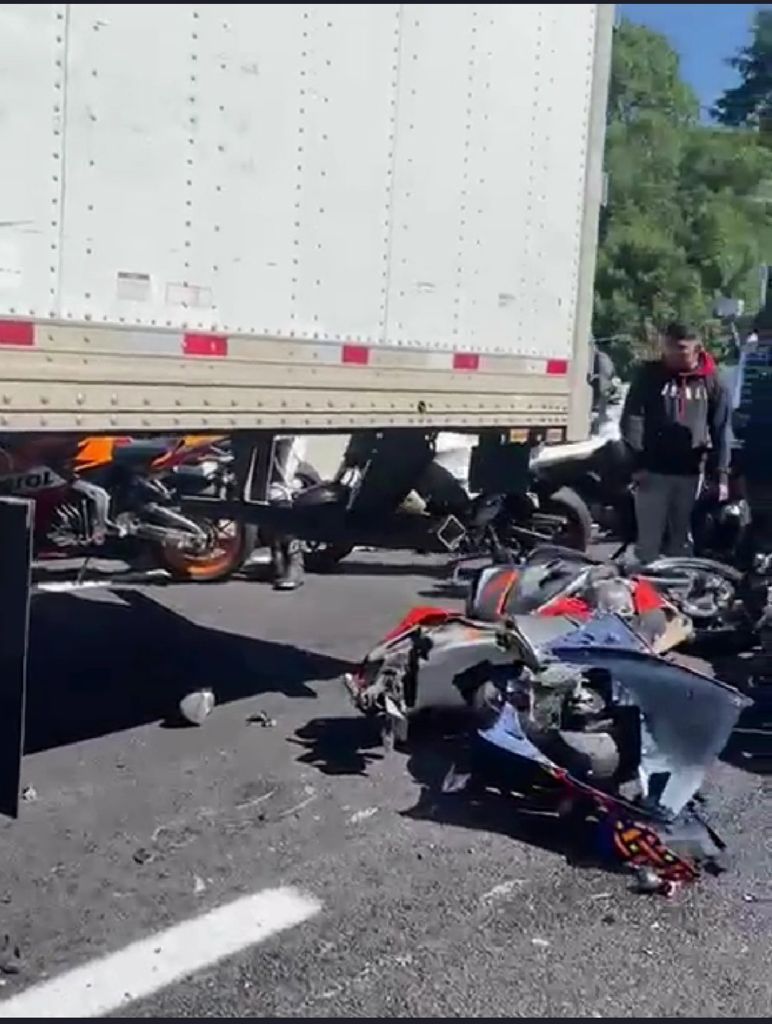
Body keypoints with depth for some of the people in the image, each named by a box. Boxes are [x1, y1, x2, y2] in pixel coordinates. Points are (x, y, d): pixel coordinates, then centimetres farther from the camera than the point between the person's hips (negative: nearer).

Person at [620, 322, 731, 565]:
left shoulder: (711, 381, 4)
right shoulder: (649, 375, -1)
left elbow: (721, 430, 3)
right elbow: (631, 419, -5)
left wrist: (722, 474, -3)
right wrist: (637, 461, -14)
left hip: (691, 473, 2)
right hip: (653, 470, -2)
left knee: (681, 538, 14)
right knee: (649, 540, 1)